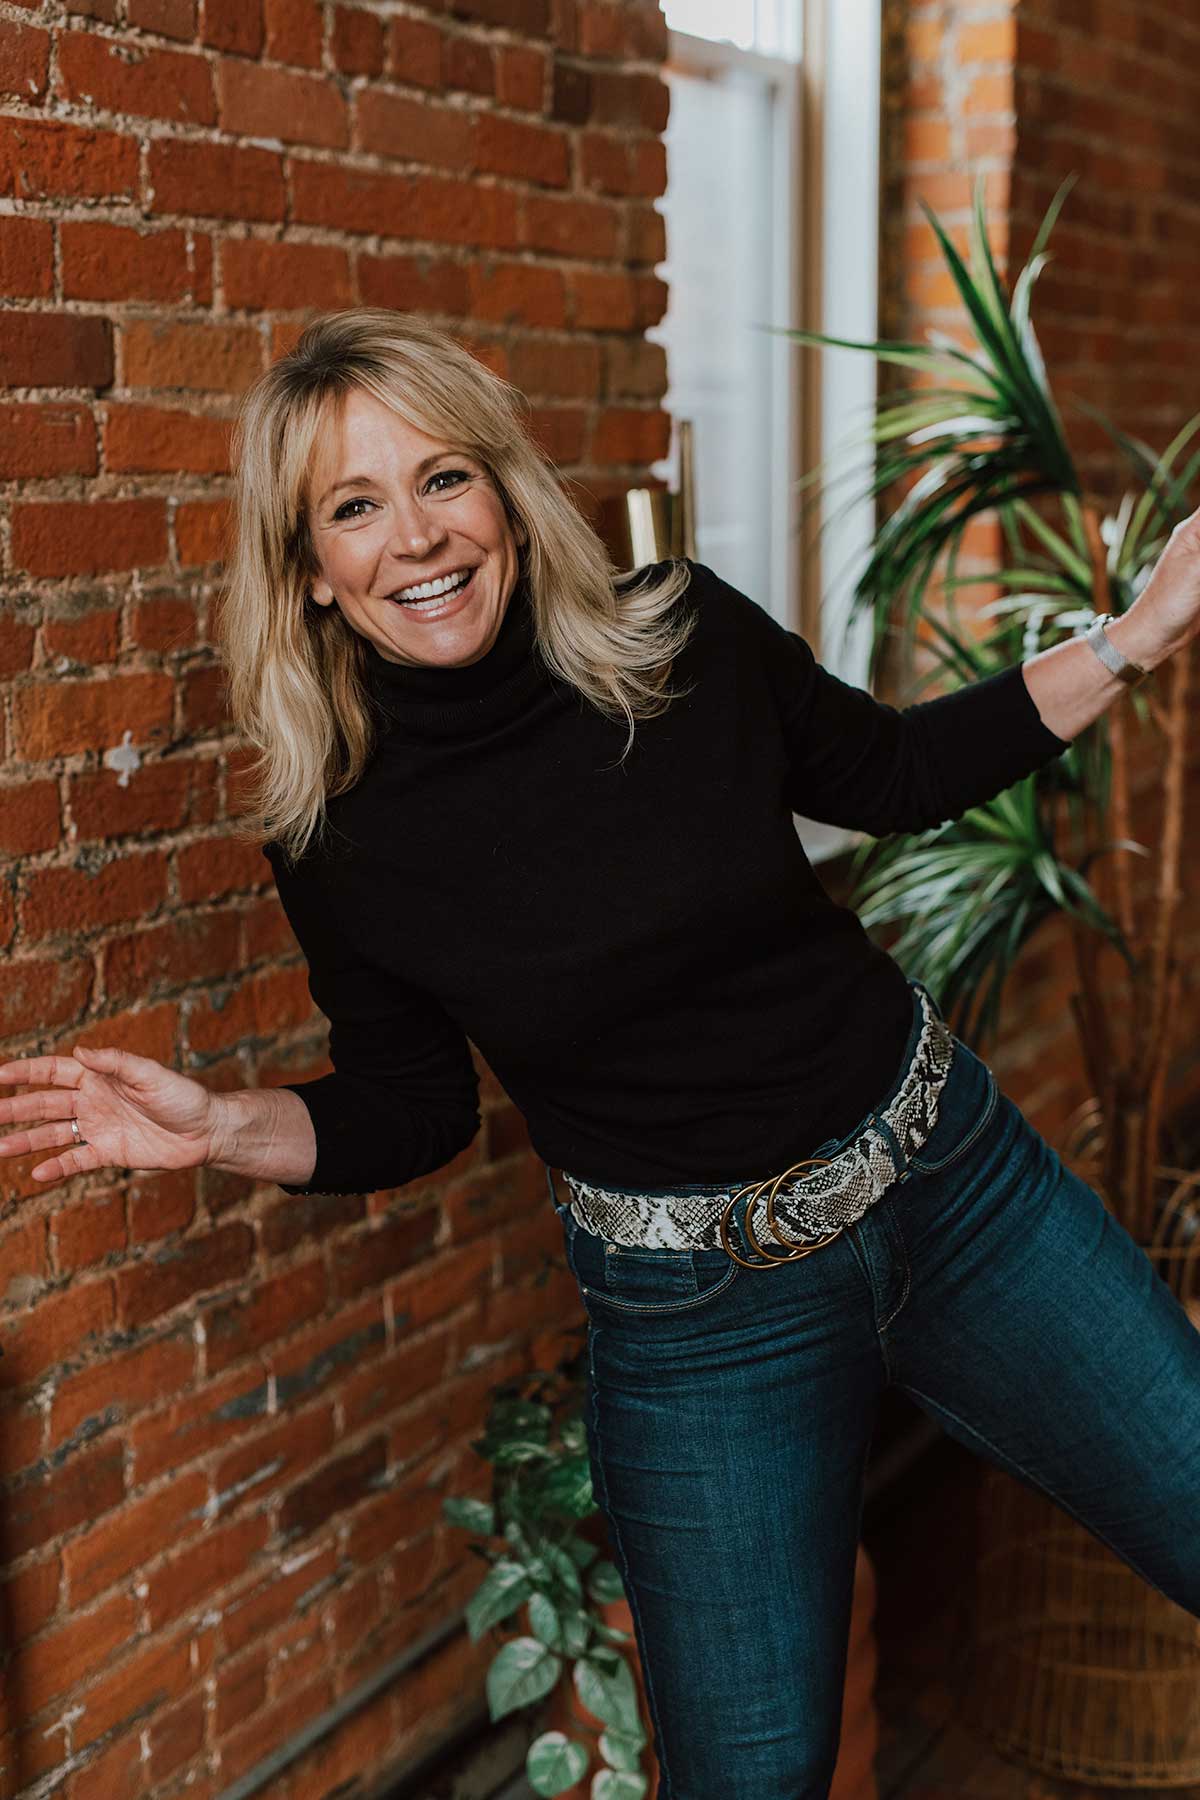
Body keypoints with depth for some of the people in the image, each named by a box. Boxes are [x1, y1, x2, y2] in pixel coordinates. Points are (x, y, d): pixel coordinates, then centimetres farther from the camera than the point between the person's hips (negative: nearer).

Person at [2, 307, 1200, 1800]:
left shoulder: (683, 639, -11)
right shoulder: (336, 835, -12)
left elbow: (888, 773, 7)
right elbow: (412, 1109, 2)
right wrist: (217, 1125, -15)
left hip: (948, 1181, 2)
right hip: (693, 1311, -1)